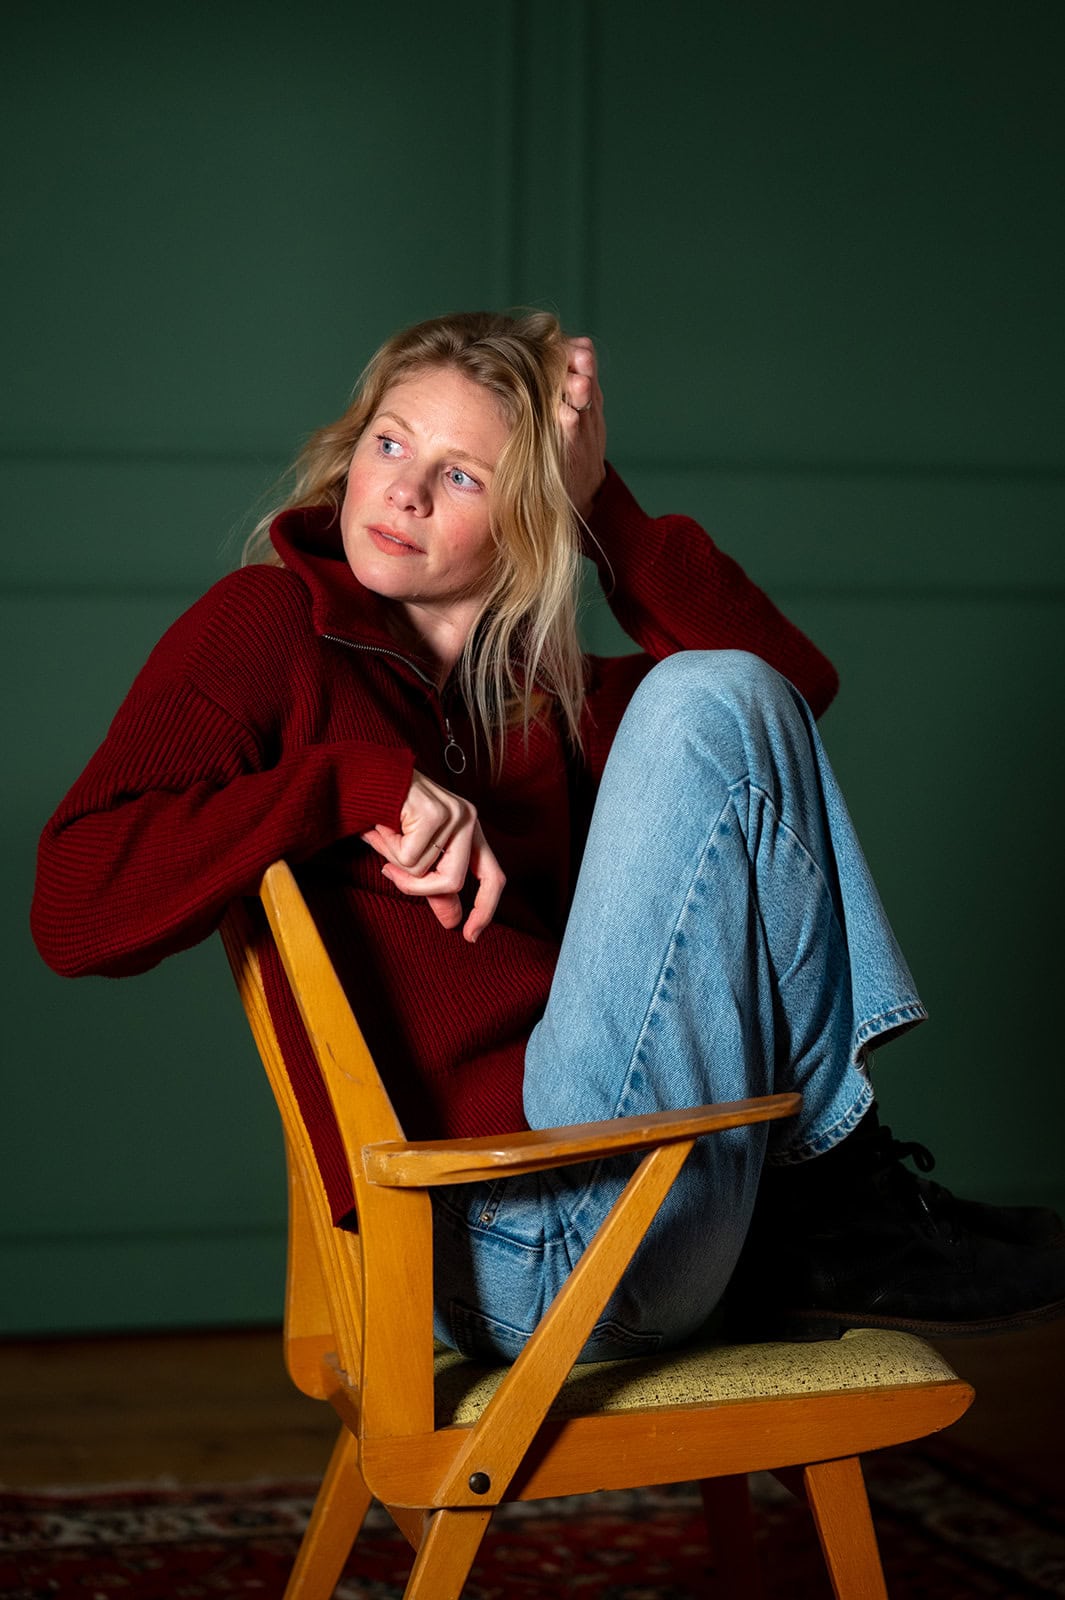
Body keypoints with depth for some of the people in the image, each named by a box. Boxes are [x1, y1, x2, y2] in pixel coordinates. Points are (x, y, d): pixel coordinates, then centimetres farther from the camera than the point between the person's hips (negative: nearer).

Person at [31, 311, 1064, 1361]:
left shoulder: (538, 694, 18)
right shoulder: (268, 626, 1)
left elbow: (789, 681, 10)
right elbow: (75, 904, -12)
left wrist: (597, 500, 6)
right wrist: (358, 782, -17)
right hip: (505, 1246, -7)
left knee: (712, 696, 5)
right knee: (711, 715, -10)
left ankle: (815, 1231, -1)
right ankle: (836, 1209, 1)